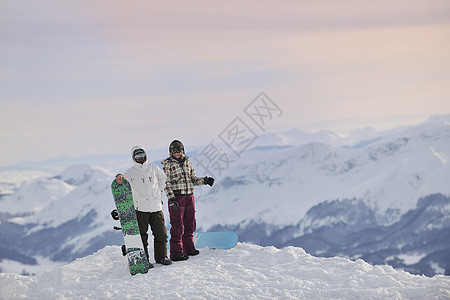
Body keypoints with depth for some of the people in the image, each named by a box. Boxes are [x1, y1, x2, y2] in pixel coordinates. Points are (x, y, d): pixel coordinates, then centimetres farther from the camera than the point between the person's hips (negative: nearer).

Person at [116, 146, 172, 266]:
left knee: (161, 234, 5)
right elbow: (124, 180, -20)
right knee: (142, 236, 0)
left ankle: (161, 256, 18)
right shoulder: (131, 172, -1)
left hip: (156, 207, 3)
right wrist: (120, 177, -42)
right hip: (140, 208, -3)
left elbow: (162, 177, 27)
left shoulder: (153, 168, 8)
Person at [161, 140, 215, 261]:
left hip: (189, 197, 6)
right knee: (177, 226, -5)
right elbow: (166, 184, -9)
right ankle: (176, 253, -1)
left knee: (190, 225, 13)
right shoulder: (168, 165, -4)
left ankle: (188, 248, 26)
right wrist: (171, 199, -18)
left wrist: (204, 180, 0)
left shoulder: (187, 163, 12)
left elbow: (193, 179, 18)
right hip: (176, 197, -6)